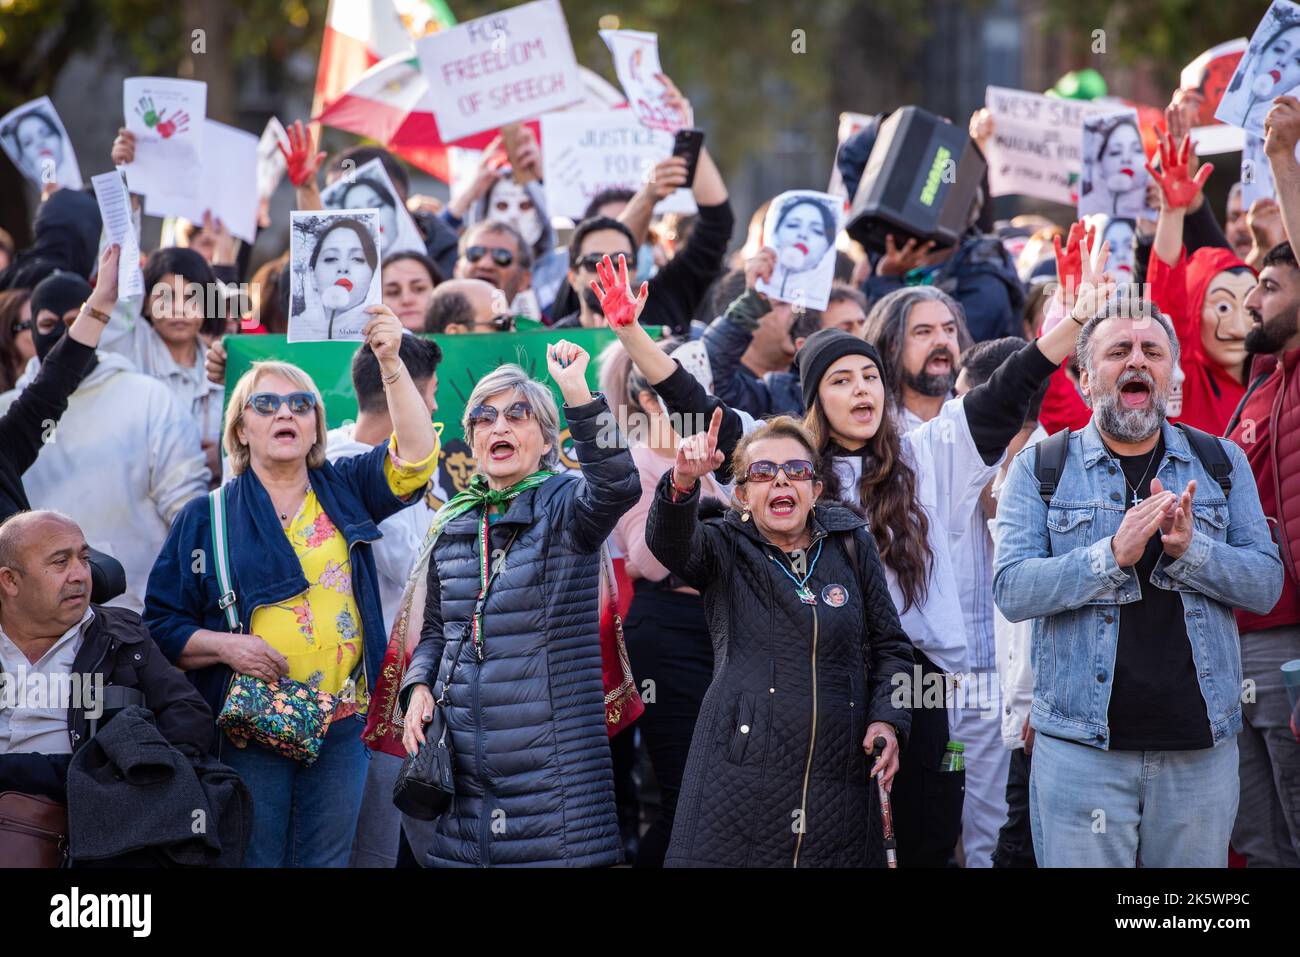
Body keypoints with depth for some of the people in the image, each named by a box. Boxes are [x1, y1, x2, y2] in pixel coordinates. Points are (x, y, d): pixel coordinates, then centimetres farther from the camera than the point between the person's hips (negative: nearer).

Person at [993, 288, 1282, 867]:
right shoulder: (1040, 470, 4)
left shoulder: (1221, 463, 11)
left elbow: (1265, 584, 3)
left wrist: (1189, 549, -15)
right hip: (1080, 747, -2)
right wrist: (1113, 554, -21)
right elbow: (1011, 590, -8)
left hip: (1202, 744, 2)